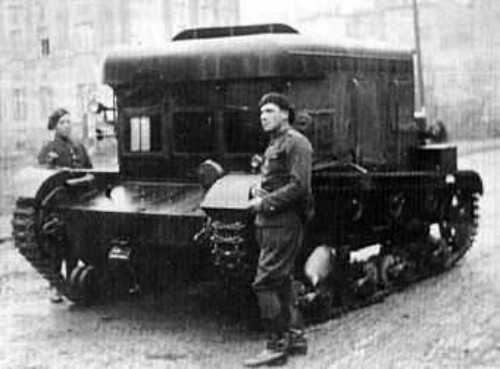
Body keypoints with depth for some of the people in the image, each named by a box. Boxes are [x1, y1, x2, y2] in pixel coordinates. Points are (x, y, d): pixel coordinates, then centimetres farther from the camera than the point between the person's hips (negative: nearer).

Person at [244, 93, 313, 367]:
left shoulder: (296, 143, -11)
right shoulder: (274, 145, 20)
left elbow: (299, 186, -20)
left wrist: (265, 202, -17)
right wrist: (257, 191, 5)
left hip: (284, 223, -10)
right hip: (268, 223, 10)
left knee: (265, 283, -12)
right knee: (281, 282, 14)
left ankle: (276, 346, -7)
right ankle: (295, 337, 24)